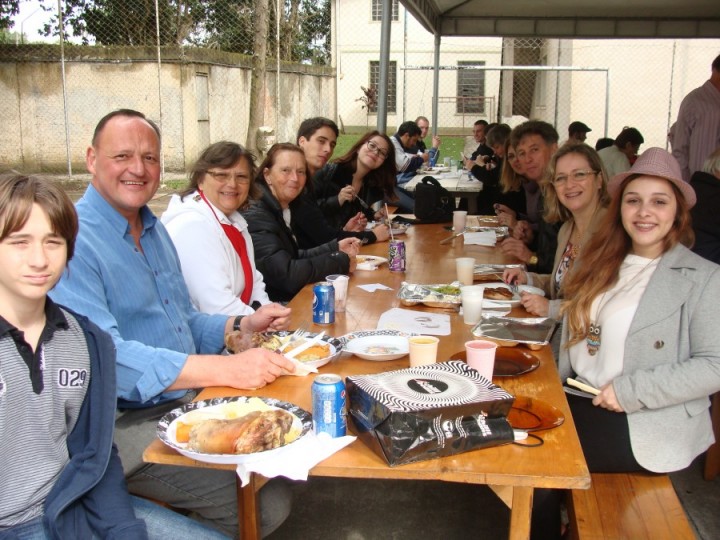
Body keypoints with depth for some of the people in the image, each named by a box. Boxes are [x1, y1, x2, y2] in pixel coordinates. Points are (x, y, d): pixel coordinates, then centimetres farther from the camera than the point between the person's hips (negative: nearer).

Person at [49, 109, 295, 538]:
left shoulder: (155, 229, 14)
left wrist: (242, 326, 3)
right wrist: (225, 369, -34)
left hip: (188, 401, 9)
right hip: (127, 422, -9)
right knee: (261, 502, -19)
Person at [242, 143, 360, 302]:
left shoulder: (282, 209, 7)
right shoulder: (254, 216, -19)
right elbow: (287, 275, -26)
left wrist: (335, 248, 5)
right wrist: (341, 261, -15)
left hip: (290, 300, 8)